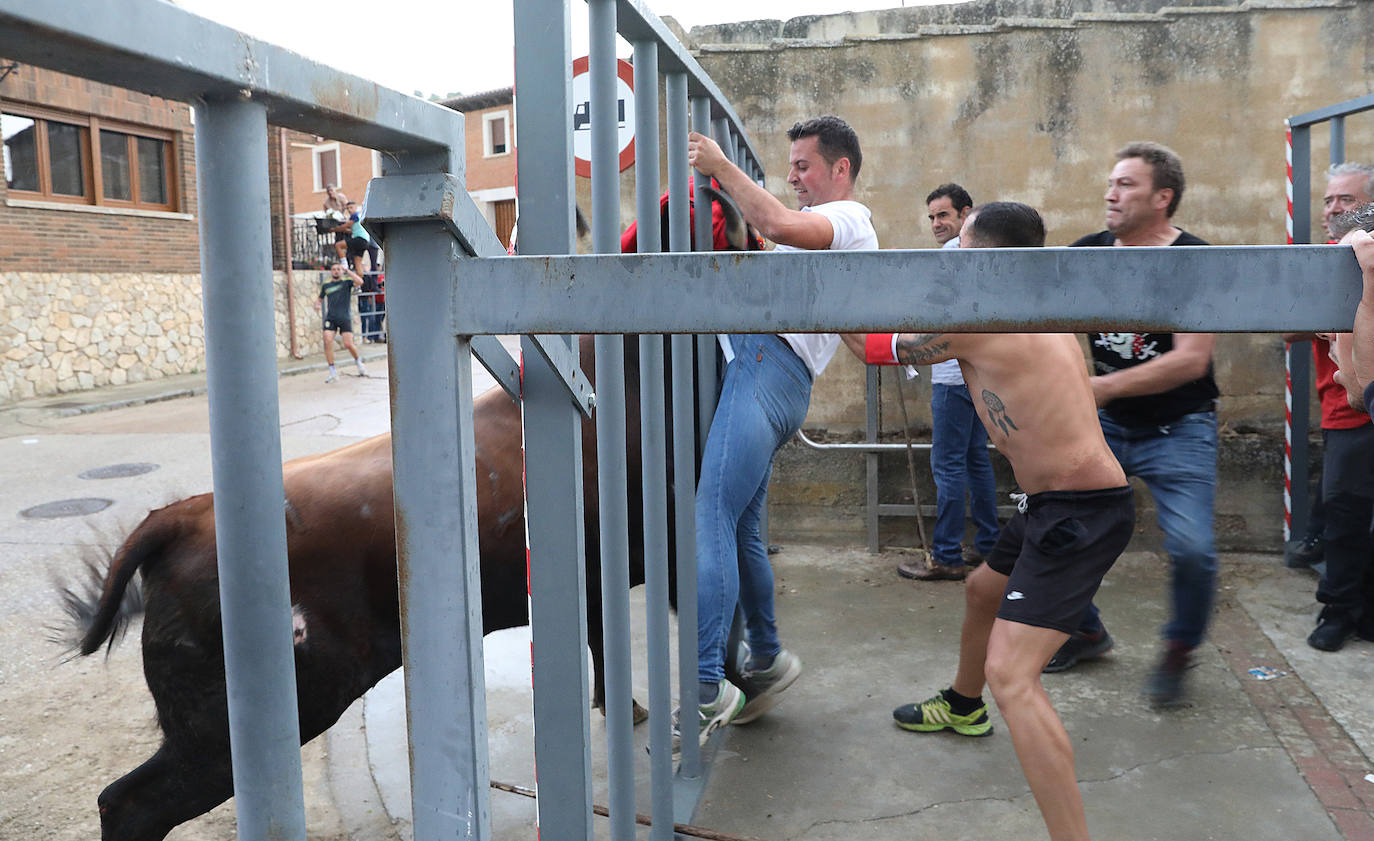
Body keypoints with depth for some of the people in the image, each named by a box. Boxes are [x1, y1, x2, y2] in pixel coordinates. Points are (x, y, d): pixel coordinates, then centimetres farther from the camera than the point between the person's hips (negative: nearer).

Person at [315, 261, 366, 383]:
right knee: (328, 341, -14)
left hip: (345, 318, -2)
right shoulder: (326, 285, 12)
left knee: (348, 345, -8)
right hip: (330, 318, 2)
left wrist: (348, 270, -13)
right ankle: (332, 372, -5)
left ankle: (358, 362, 25)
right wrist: (316, 304, 2)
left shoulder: (346, 282, 4)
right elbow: (320, 298, 25)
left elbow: (360, 282, -17)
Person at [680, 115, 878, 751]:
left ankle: (704, 689, -21)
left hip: (770, 366, -10)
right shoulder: (815, 227, 34)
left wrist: (721, 166, -9)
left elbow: (779, 226, -18)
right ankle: (766, 660, 23)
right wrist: (721, 191, 23)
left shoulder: (851, 218, 2)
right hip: (747, 364, 10)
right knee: (739, 531, 11)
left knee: (710, 523, -19)